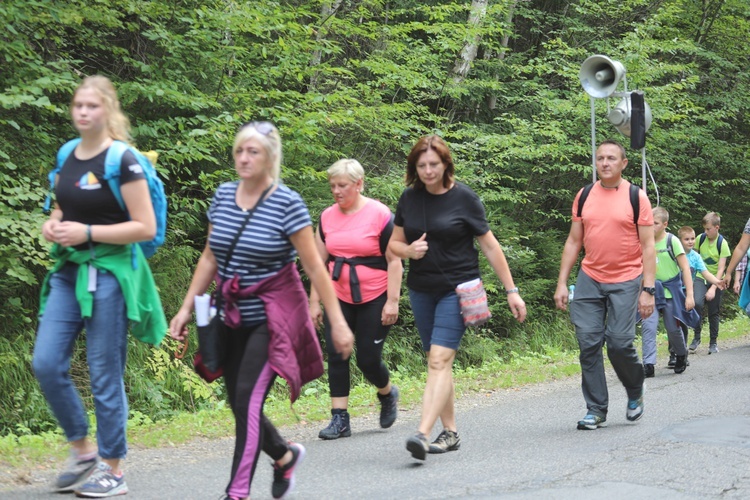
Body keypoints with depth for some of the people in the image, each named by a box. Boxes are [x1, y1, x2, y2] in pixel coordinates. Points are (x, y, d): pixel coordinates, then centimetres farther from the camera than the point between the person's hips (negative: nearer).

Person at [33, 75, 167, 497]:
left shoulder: (123, 162, -10)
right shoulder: (67, 157, 10)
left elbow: (146, 227, -13)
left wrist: (86, 232, -18)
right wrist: (54, 224, 2)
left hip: (109, 271, -7)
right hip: (69, 271, 7)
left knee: (105, 375, -1)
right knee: (47, 364, 1)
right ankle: (83, 450, 19)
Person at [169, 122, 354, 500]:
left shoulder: (287, 203, -13)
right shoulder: (223, 195, 3)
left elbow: (314, 267, -12)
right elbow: (210, 258, 11)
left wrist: (337, 321, -12)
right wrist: (187, 307, 8)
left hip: (272, 316, -6)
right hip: (234, 316, 6)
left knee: (248, 401, -14)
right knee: (239, 404, 10)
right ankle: (285, 455, 37)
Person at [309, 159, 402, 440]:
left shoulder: (380, 215, -9)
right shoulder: (327, 217, 6)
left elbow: (394, 261, -8)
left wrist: (392, 301, -12)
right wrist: (314, 302, 8)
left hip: (374, 299, -4)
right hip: (339, 298, 4)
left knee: (368, 359, -2)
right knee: (335, 356, -4)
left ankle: (388, 394, 31)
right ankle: (339, 419, 2)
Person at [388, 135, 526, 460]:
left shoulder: (464, 198, -6)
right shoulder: (409, 198, 5)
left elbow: (490, 246, -2)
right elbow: (394, 243, 14)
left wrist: (511, 291, -2)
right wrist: (409, 250, -10)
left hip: (457, 289, -5)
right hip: (421, 290, 5)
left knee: (439, 360, -17)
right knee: (437, 363, 11)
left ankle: (423, 434, -26)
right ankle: (450, 433, 21)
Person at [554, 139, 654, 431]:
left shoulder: (636, 198, -3)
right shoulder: (584, 196, 7)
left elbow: (648, 247, -3)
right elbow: (574, 242, 12)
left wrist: (648, 289, -10)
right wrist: (562, 283, 6)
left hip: (625, 281, -3)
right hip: (589, 279, 3)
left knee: (619, 341, -9)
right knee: (588, 342, -2)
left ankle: (635, 393, 21)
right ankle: (596, 410, 7)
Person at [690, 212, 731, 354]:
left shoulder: (722, 243, -15)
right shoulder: (701, 238, -6)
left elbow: (721, 268, -17)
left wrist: (713, 289, -24)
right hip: (701, 278, 1)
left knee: (713, 312, 5)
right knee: (697, 303, -22)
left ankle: (713, 342, 19)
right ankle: (696, 337, -8)